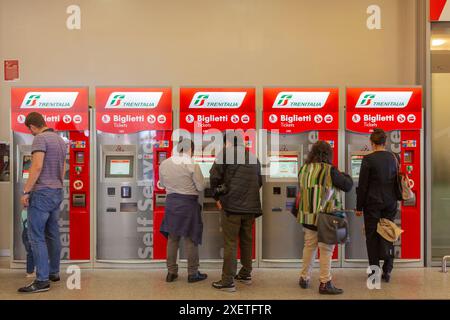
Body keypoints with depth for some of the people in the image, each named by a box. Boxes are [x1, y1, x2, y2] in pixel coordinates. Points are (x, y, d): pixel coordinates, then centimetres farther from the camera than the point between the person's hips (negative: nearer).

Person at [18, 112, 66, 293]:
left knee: (36, 236, -4)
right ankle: (54, 272, 22)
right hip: (57, 192, 9)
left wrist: (26, 191, -16)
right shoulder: (60, 140, 15)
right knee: (53, 234, 14)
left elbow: (37, 167, -20)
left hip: (42, 192, -8)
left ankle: (42, 281, -3)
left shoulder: (40, 138, -11)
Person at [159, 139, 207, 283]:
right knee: (191, 240, 7)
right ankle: (192, 273, 17)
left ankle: (171, 272, 22)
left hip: (171, 203, 5)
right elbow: (201, 187, -10)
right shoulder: (193, 165, -14)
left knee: (172, 239, 14)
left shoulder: (164, 164, 1)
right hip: (188, 204, -4)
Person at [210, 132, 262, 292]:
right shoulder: (253, 157, 14)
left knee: (230, 243, -1)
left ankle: (228, 281, 3)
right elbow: (259, 181, 18)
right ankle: (246, 274, 27)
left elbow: (214, 176, -7)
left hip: (232, 205, -5)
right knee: (247, 241, 16)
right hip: (251, 206, 6)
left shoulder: (226, 152, -2)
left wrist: (217, 197, 5)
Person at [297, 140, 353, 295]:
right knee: (326, 250, 6)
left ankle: (304, 278, 30)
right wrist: (345, 176, 14)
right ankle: (325, 283, 13)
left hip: (307, 216, 6)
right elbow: (348, 186, -5)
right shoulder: (330, 170, -14)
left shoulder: (303, 169, 3)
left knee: (309, 247, 18)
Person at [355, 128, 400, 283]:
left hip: (373, 203, -5)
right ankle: (387, 271, 16)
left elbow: (362, 185, -11)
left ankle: (375, 272, 9)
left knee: (372, 237, 4)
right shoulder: (394, 158, 4)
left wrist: (359, 207, -4)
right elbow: (397, 182, 14)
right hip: (390, 203, 5)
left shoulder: (368, 159, -12)